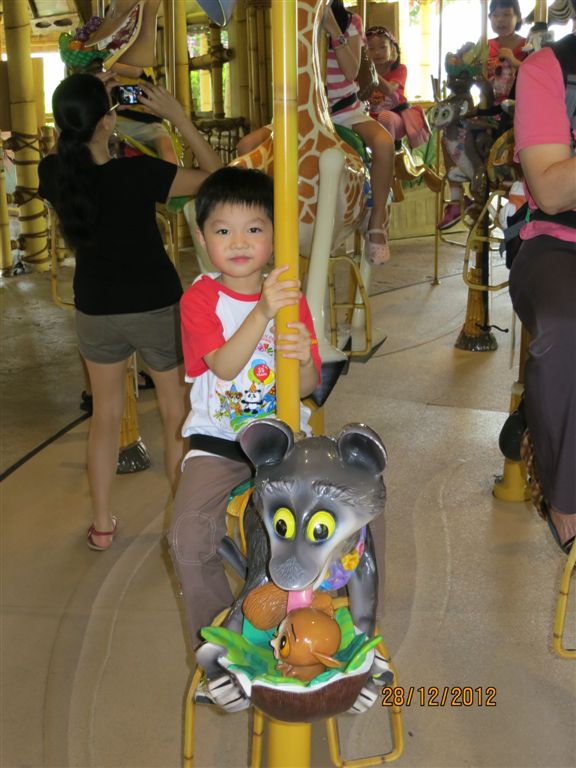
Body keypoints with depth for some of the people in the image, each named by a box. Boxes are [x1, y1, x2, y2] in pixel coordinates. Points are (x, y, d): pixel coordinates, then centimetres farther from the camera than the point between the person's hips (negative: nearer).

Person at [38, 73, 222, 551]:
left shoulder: (53, 174, -12)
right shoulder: (139, 174, -24)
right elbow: (216, 177, -13)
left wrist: (93, 103, 6)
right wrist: (179, 117, -10)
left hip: (95, 311, 4)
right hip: (158, 309, -4)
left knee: (105, 415, 21)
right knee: (178, 417, 14)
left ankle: (102, 525, 30)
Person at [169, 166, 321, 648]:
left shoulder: (291, 297, 3)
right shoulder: (199, 299, -5)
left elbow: (307, 386, -3)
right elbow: (224, 365, -22)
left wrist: (303, 360, -27)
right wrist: (263, 312, -36)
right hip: (217, 442, -2)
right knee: (189, 539, -20)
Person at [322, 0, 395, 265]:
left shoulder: (350, 22, 2)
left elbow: (351, 71, -12)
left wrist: (335, 31, -20)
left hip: (346, 109, -1)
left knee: (384, 143, -33)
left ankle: (377, 223, -21)